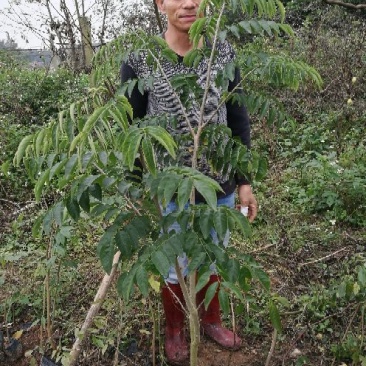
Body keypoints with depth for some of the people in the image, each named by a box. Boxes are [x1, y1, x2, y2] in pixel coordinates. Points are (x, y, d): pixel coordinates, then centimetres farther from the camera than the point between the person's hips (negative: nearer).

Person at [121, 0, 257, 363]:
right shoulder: (139, 60, -13)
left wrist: (245, 180, 4)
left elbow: (237, 119, 3)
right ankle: (174, 330, 42)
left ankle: (211, 319, 47)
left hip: (220, 183, 3)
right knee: (176, 265, 15)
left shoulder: (223, 51, -3)